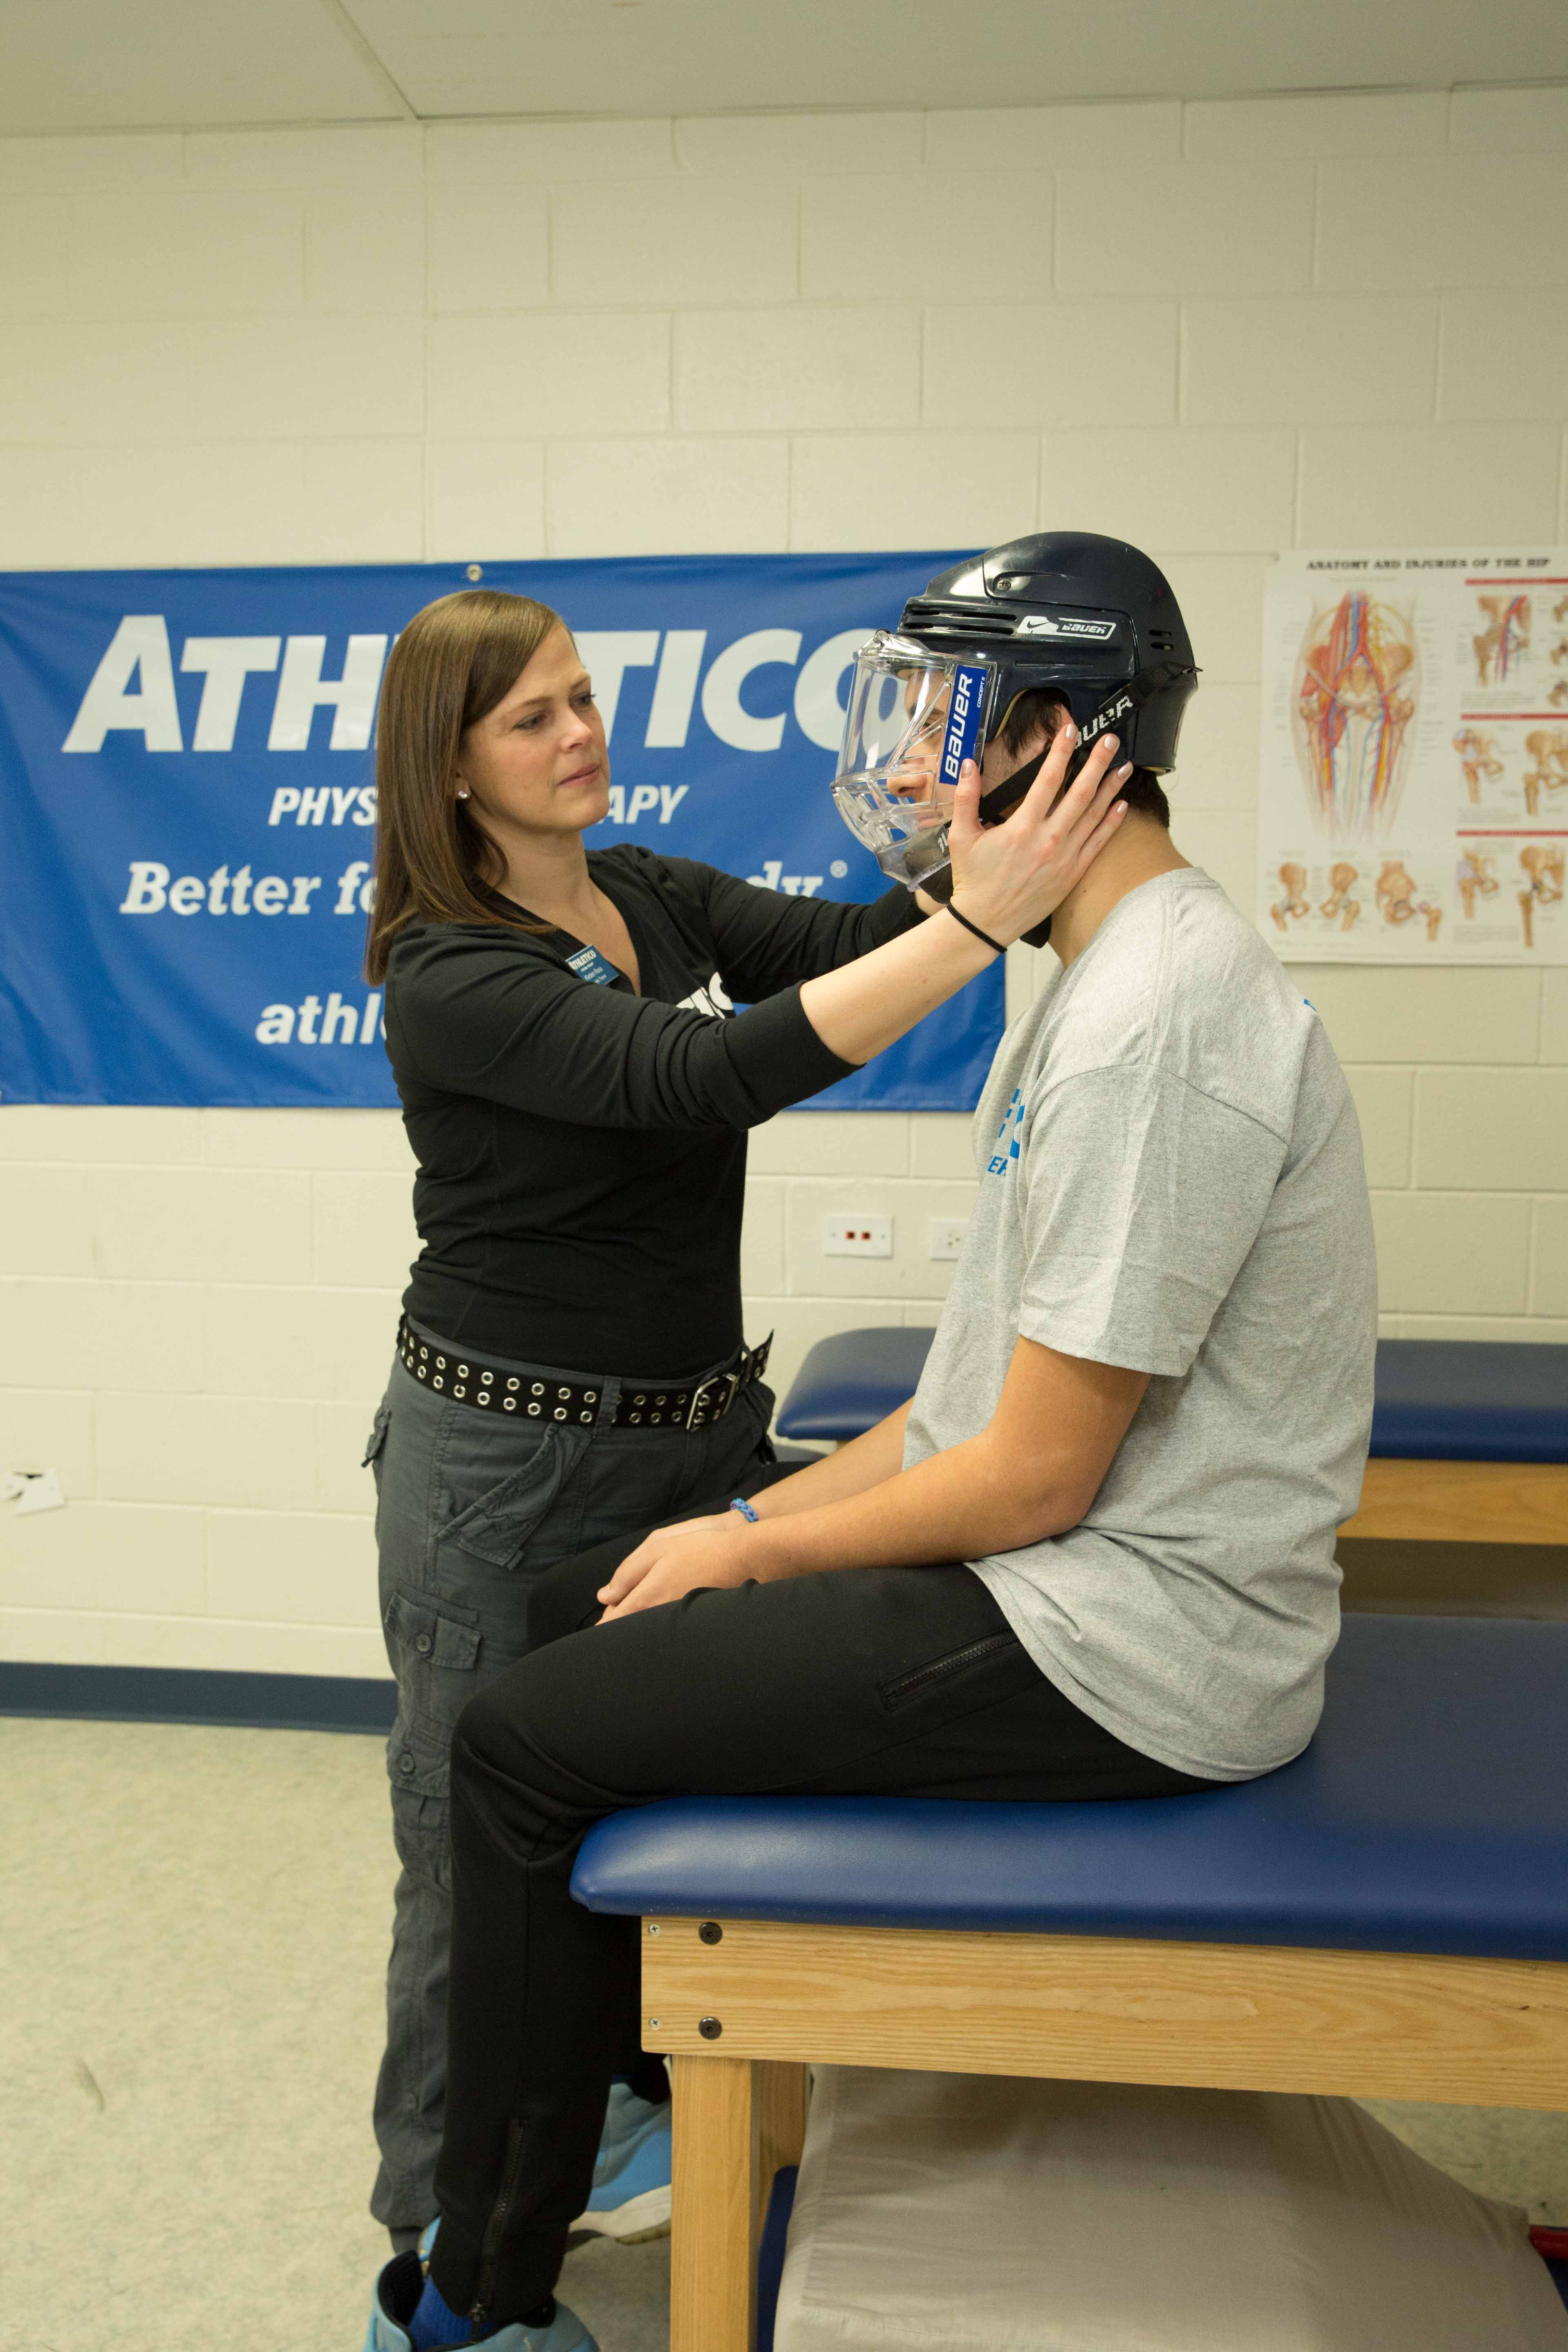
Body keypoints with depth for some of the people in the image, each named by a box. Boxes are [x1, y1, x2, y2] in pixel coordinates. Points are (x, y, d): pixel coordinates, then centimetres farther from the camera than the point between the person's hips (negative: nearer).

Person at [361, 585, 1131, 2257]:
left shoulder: (649, 893, 5)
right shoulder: (445, 972, -18)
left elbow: (839, 940, -4)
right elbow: (703, 1076, -31)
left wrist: (952, 856, -25)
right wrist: (982, 919, -37)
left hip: (698, 1428, 6)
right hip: (506, 1460, -6)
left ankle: (623, 2102, 43)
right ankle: (450, 2211, 34)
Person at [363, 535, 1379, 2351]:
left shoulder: (1158, 1016, -23)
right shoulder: (1114, 974, 11)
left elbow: (1034, 1476, -22)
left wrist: (754, 1550, -6)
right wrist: (764, 1514, 8)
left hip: (1122, 1640, -10)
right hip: (1065, 1566, 10)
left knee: (518, 1746, -8)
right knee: (579, 1611, 16)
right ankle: (655, 2090, 29)